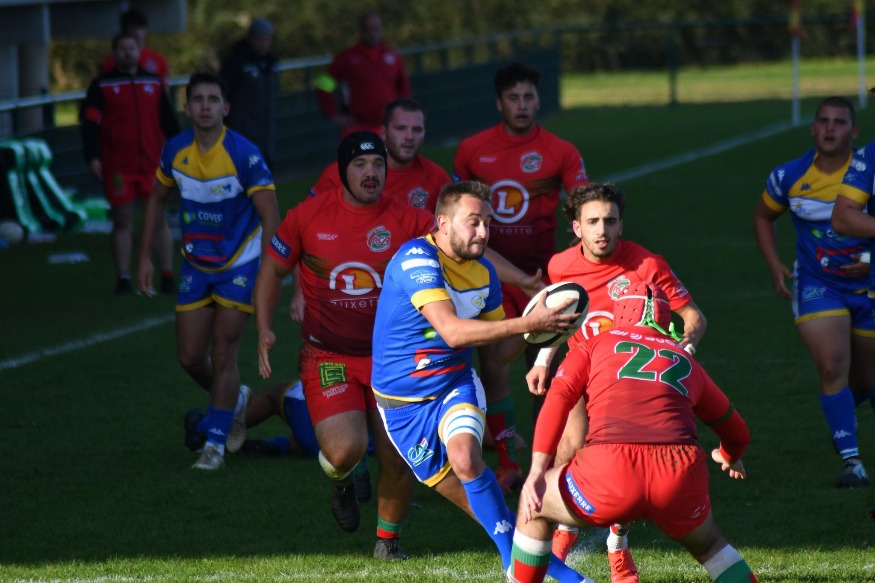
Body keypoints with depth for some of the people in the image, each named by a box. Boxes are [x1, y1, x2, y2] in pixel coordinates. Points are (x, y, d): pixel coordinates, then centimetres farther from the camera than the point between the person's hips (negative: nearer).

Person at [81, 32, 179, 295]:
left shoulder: (153, 83, 12)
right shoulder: (101, 86, 3)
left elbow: (168, 122, 17)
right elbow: (90, 122, -3)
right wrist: (92, 157, -14)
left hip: (153, 164, 2)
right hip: (117, 167, -2)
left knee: (159, 220, 1)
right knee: (122, 222, 1)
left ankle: (167, 277, 6)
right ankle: (123, 278, 7)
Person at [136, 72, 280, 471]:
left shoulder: (244, 154, -21)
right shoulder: (175, 151, -7)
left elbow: (270, 216, -20)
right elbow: (158, 199, 11)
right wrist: (144, 257, 9)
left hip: (239, 265, -5)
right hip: (195, 266, 5)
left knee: (222, 356, -6)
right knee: (190, 357, 6)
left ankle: (215, 444, 8)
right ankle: (233, 400, 36)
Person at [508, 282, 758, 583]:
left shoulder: (594, 346, 24)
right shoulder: (686, 362, 30)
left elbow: (557, 400, 6)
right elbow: (738, 433, 42)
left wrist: (536, 473, 0)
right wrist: (729, 457, 65)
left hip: (610, 470, -2)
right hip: (681, 474, 3)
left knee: (533, 507, 26)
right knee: (709, 545, 32)